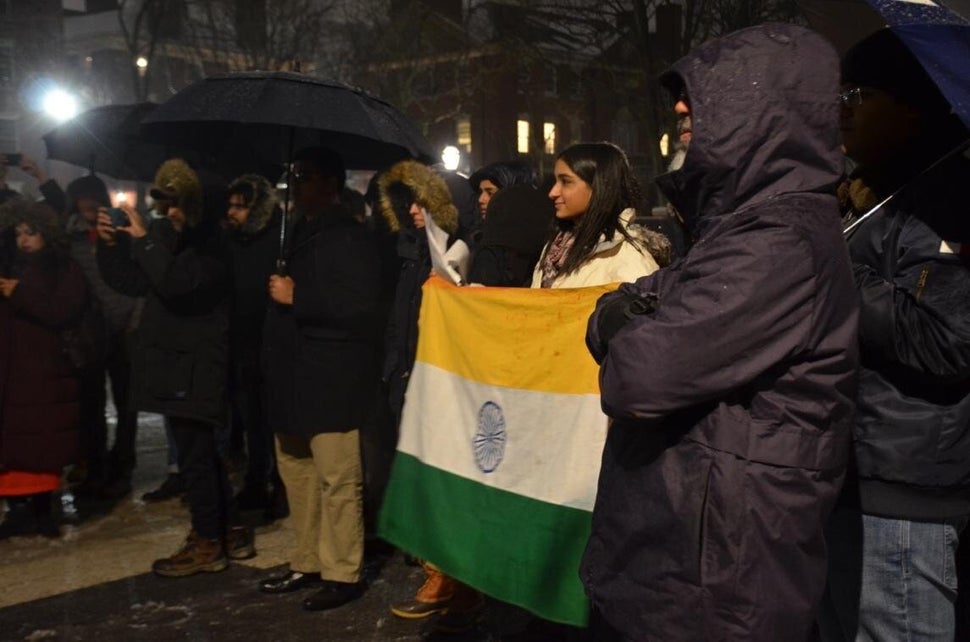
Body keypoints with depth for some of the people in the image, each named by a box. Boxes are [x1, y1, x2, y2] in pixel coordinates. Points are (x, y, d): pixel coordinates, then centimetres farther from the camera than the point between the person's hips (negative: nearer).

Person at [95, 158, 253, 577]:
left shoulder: (210, 246, -13)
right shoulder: (166, 238, 10)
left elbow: (174, 283, -28)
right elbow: (133, 282, 14)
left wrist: (143, 239, -19)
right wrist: (111, 243, 1)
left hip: (192, 367, -9)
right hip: (176, 362, 9)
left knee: (194, 456, -1)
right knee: (202, 453, 15)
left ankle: (207, 545, 11)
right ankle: (232, 532, 26)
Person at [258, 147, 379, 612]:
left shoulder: (349, 238, -10)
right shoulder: (301, 234, 19)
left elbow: (359, 306, -22)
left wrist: (296, 297, -16)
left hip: (330, 379, -10)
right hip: (296, 375, 10)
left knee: (337, 479, -3)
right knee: (297, 473, 15)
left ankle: (342, 574, 8)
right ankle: (307, 563, 27)